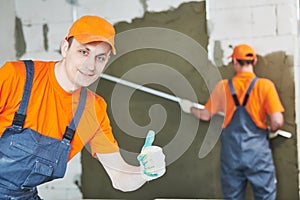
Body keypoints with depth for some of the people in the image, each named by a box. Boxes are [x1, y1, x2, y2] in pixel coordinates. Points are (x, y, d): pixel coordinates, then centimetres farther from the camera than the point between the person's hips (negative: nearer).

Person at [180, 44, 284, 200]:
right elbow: (277, 122, -12)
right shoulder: (265, 85, -7)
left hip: (231, 153, 3)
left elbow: (205, 115, 9)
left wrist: (190, 108, 30)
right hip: (258, 152, -2)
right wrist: (271, 131, 11)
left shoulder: (223, 86, 1)